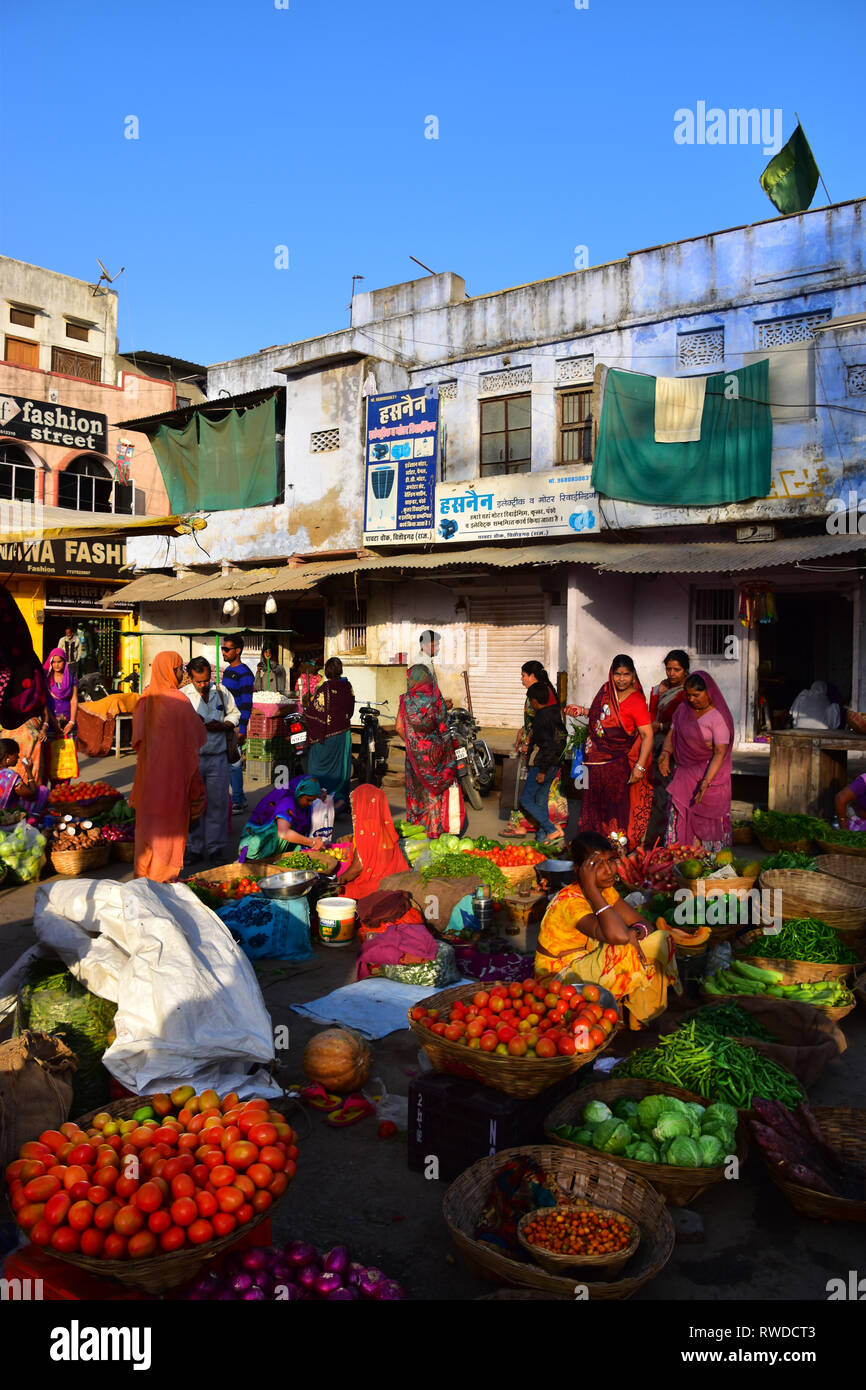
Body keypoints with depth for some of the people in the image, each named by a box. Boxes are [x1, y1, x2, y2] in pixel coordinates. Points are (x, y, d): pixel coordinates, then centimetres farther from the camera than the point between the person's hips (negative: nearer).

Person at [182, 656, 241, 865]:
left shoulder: (221, 691, 6)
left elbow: (234, 714, 15)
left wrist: (222, 725, -4)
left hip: (217, 757, 1)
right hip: (192, 757, -1)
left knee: (218, 802, 2)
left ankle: (216, 848, 13)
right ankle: (195, 848, 14)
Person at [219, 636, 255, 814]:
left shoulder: (244, 673, -12)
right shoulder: (227, 670, 16)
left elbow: (246, 704, -16)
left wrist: (242, 730, -20)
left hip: (235, 726, -9)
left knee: (233, 764, -5)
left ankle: (237, 803, 3)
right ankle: (240, 799, 22)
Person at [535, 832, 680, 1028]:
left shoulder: (605, 889, -1)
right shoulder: (570, 901, -29)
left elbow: (642, 923, 0)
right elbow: (617, 935, -43)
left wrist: (634, 933, -25)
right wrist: (590, 888, -37)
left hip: (590, 961, 9)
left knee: (659, 940, -6)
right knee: (627, 954, -31)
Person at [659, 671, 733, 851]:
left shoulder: (718, 717, -14)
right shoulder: (684, 709, 6)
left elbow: (720, 753, -18)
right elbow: (672, 734, 12)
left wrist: (706, 782, -26)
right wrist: (665, 755, -9)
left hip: (709, 773, -5)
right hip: (683, 773, 5)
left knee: (705, 822, -1)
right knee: (680, 818, 2)